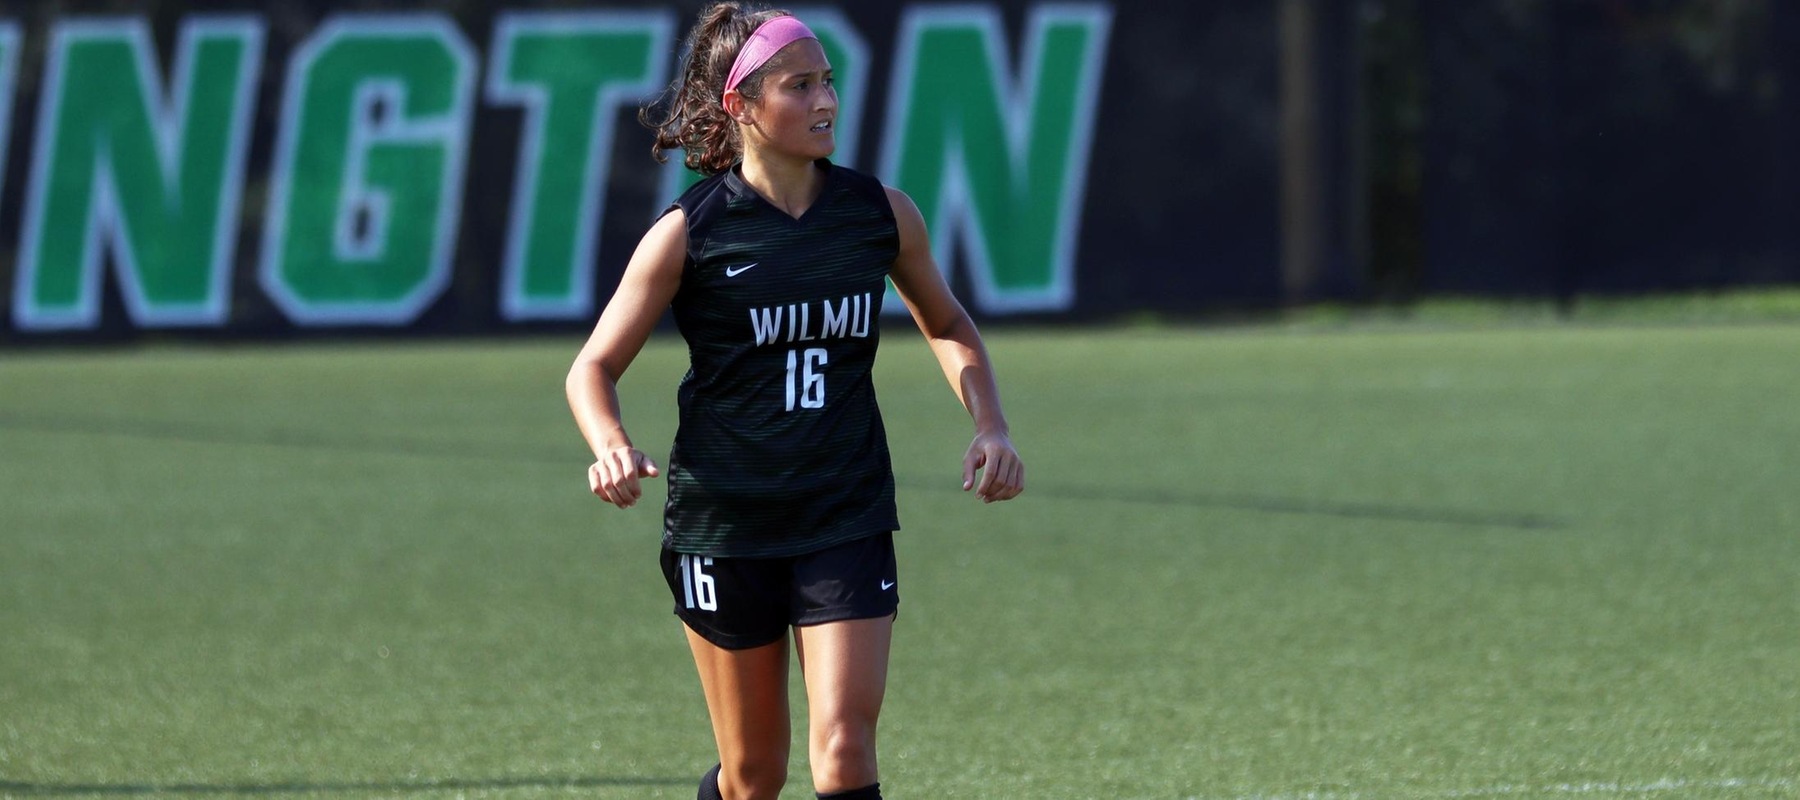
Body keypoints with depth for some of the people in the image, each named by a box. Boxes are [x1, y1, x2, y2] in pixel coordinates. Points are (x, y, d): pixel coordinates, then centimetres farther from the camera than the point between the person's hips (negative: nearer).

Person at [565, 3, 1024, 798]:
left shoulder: (881, 213, 0)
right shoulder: (688, 232, -7)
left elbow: (946, 325, 18)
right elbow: (594, 367, -2)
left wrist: (991, 426, 1)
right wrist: (611, 449, -24)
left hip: (847, 522, 1)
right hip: (723, 524, -1)